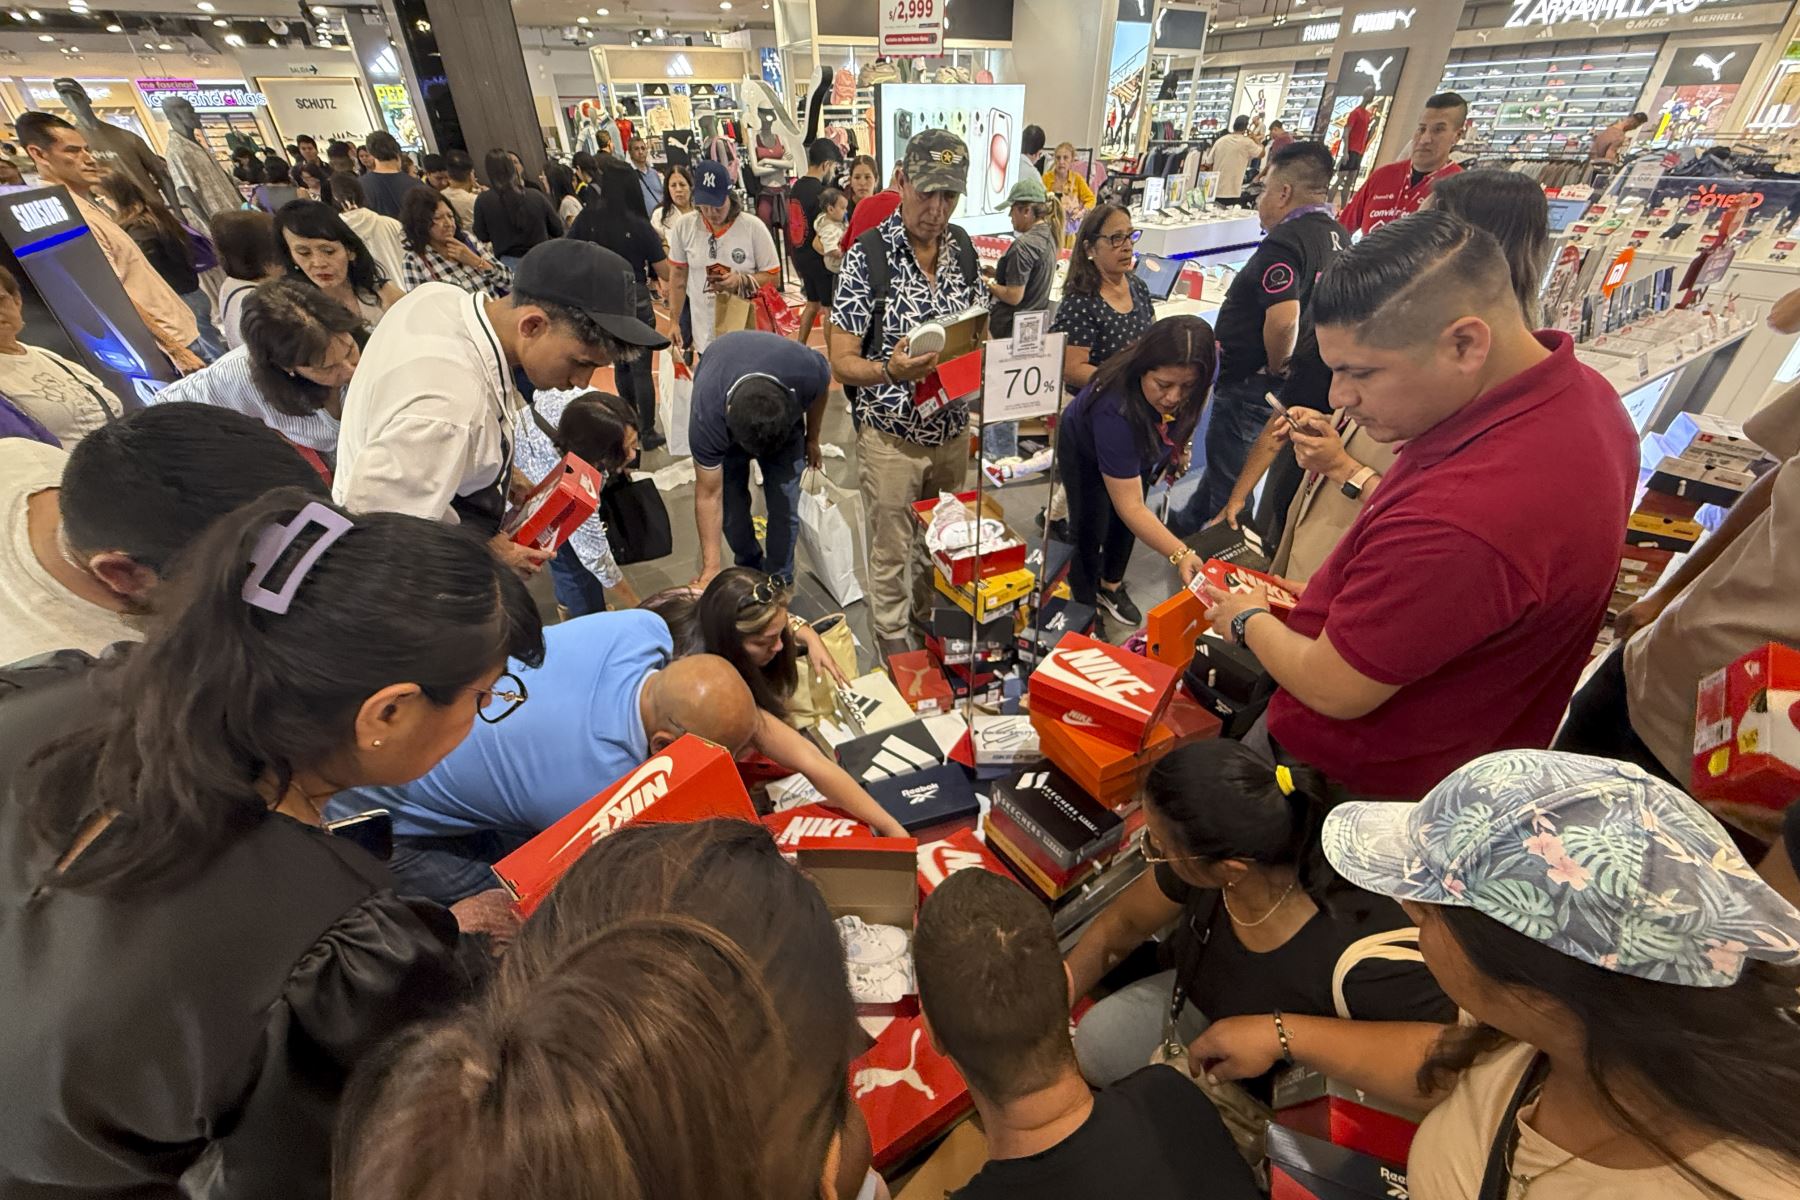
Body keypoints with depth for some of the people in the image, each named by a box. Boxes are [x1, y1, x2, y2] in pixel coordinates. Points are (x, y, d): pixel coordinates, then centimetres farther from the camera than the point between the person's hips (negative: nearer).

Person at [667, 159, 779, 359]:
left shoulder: (753, 227, -9)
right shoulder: (684, 227, -3)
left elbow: (773, 276, -3)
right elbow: (678, 276, 7)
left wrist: (742, 281, -21)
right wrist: (674, 322, 7)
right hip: (705, 333, 2)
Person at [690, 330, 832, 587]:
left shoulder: (807, 371, -41)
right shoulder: (706, 415, -41)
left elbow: (822, 388, -12)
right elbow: (709, 496, -30)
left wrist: (812, 439, 1)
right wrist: (710, 569, -30)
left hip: (784, 415, 1)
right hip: (724, 426, 0)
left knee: (784, 506, -8)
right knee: (731, 508, -4)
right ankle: (750, 569, 26)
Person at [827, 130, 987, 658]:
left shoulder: (962, 246, 3)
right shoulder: (868, 254, -14)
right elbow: (841, 361, -16)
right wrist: (890, 371, -37)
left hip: (953, 428, 6)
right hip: (892, 435, -5)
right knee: (891, 550, 10)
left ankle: (931, 613, 47)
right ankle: (892, 640, 33)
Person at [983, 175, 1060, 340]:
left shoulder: (1024, 245, -21)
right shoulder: (1049, 236, 7)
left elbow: (1014, 297, -22)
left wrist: (989, 285, -8)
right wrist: (997, 272, 10)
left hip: (1009, 329, -9)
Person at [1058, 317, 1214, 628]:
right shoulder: (1115, 409, -48)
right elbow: (1130, 507, -45)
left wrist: (1179, 445, 1)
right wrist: (1180, 554, -53)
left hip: (1141, 447, 5)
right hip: (1085, 451, -5)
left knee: (1126, 524, 13)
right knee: (1092, 528, -10)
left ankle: (1111, 586, 38)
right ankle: (1084, 603, 12)